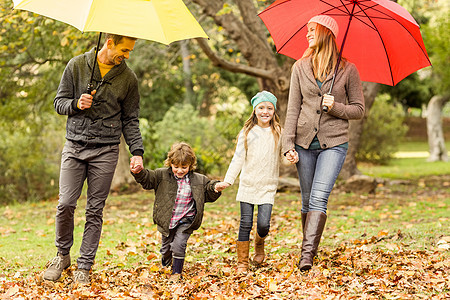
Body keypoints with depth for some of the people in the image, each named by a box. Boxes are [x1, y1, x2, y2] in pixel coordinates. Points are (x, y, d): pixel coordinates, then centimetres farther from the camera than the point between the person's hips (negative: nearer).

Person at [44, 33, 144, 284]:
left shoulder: (128, 78, 5)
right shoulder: (77, 66, 3)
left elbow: (130, 120, 9)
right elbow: (59, 102, 8)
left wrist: (137, 151, -4)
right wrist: (76, 104, -14)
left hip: (106, 151, 0)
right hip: (75, 146, 0)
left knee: (95, 210, 0)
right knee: (66, 204, -6)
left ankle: (85, 266, 10)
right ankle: (63, 254, 17)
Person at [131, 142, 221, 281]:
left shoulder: (199, 180, -3)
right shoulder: (162, 175, -7)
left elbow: (209, 195, 5)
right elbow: (147, 180, -6)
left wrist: (215, 188, -15)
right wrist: (138, 173, -25)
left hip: (186, 221, -1)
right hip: (166, 221, 2)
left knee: (178, 245, -15)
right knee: (166, 246, 17)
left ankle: (177, 272, 4)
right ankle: (165, 264, 49)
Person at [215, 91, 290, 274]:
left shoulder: (279, 133, 4)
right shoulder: (246, 133, 3)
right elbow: (238, 159, 2)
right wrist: (228, 180, -6)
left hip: (268, 187, 0)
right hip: (247, 185, 0)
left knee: (263, 224, -9)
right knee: (245, 224, 0)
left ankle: (259, 245, 25)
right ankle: (242, 262, 11)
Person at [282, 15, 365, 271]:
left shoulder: (348, 70, 2)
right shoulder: (300, 68, 9)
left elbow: (359, 110, 5)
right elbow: (293, 109, 6)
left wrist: (336, 107, -14)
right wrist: (288, 145, -3)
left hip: (334, 143, -3)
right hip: (304, 143, 3)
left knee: (319, 198, -17)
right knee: (307, 200, 8)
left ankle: (307, 253, -23)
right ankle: (310, 247, 22)